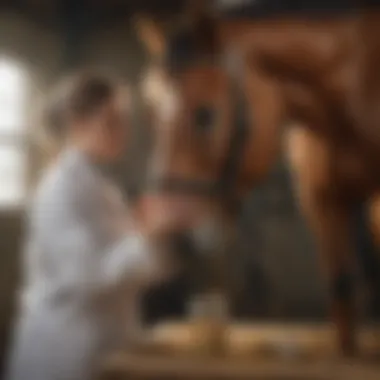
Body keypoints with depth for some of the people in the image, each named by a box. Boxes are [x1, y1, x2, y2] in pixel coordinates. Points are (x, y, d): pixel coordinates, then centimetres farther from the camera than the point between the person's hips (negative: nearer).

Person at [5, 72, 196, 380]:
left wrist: (144, 229, 3)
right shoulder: (66, 186, -18)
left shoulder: (90, 182, 12)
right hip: (67, 354, -10)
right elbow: (84, 277, -25)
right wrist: (149, 236, -22)